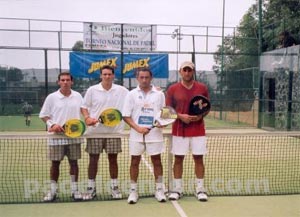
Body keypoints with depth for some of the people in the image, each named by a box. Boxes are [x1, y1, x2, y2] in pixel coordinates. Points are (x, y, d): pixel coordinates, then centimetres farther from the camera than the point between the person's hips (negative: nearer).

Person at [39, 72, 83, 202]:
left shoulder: (78, 96, 5)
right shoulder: (51, 97, -1)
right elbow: (43, 115, 2)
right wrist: (52, 125, -15)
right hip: (56, 136, -1)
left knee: (74, 162, 6)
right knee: (55, 163, 5)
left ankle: (74, 190, 17)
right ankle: (52, 191, 17)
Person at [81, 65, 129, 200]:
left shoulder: (121, 91, 1)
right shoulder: (92, 90, 1)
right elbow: (84, 107, 4)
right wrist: (87, 118, -13)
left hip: (114, 131, 0)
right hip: (95, 131, 0)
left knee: (113, 159, 7)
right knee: (93, 159, 5)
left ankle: (114, 187, 20)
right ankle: (91, 187, 17)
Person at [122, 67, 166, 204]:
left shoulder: (159, 94, 5)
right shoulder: (132, 94, 2)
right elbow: (126, 116, -2)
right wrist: (138, 128, -14)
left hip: (155, 133, 0)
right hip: (136, 134, 0)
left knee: (156, 161, 5)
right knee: (135, 161, 5)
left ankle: (159, 190, 17)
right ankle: (133, 191, 16)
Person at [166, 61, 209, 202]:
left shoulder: (202, 88, 3)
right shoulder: (172, 89, 0)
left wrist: (201, 115, -11)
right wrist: (180, 116, -14)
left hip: (198, 130, 1)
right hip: (179, 130, 0)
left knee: (198, 158, 4)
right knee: (178, 159, 5)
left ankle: (200, 189, 15)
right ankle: (177, 189, 15)